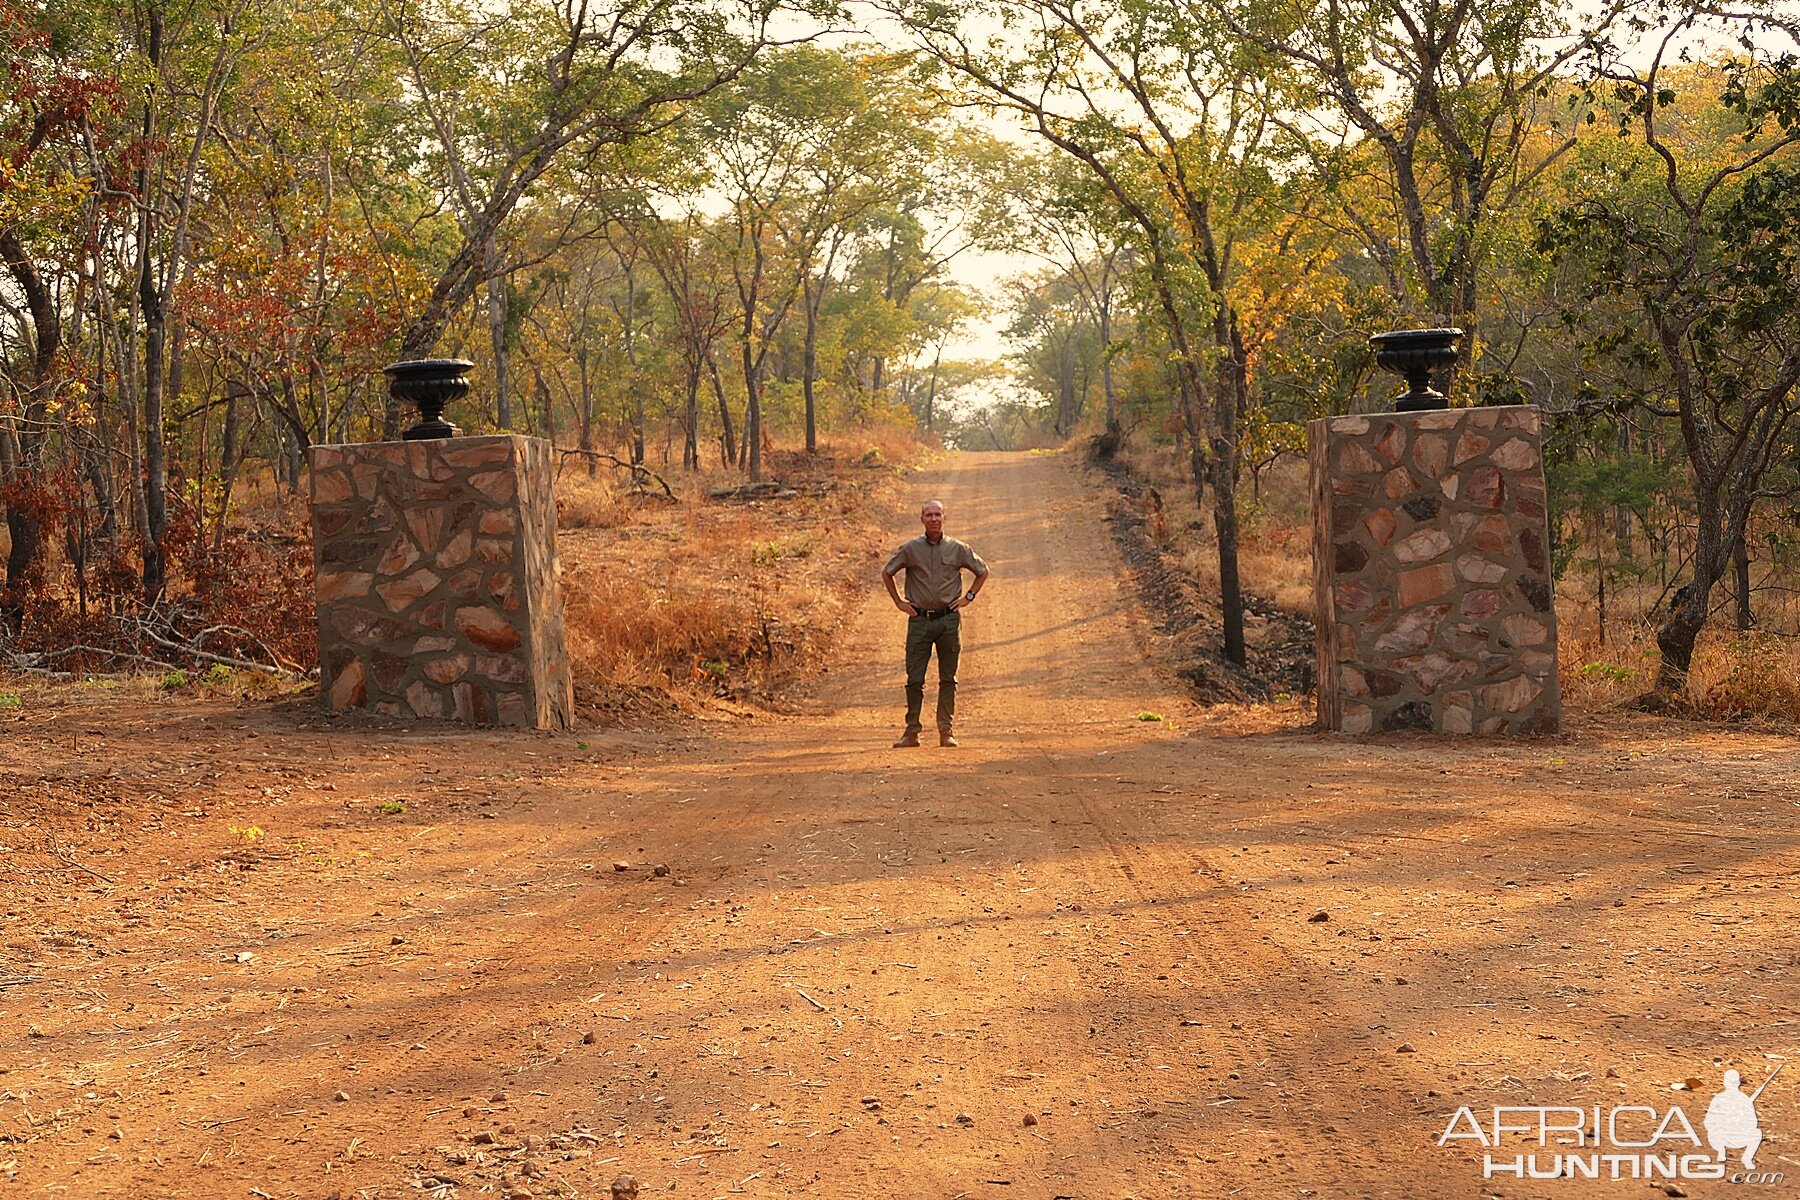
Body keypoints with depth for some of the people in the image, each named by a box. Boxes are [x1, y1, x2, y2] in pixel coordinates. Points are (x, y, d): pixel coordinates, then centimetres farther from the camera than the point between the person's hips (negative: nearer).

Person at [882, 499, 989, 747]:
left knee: (948, 678, 4)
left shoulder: (957, 549, 3)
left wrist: (969, 597, 8)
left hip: (948, 619, 0)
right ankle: (912, 731, 6)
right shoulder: (911, 549, 1)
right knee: (914, 678, -1)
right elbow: (886, 572, 14)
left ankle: (947, 731, 9)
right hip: (919, 620, 0)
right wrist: (899, 602, 9)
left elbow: (983, 571, 17)